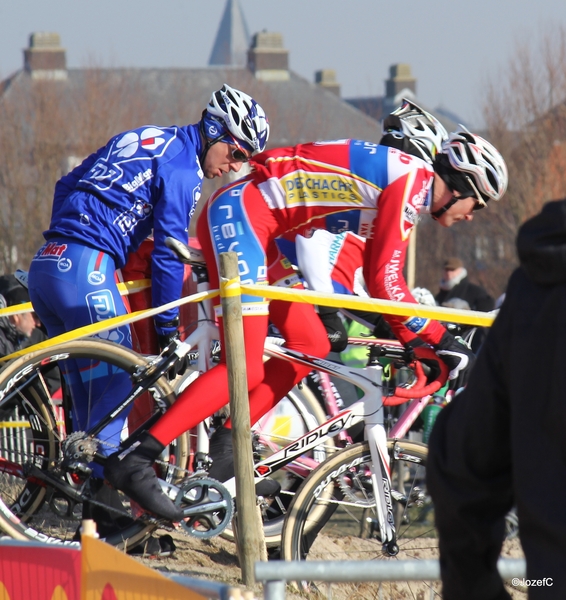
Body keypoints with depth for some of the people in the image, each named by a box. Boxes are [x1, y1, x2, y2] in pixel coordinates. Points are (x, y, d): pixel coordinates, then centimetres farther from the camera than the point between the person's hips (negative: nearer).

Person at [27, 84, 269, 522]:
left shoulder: (141, 140, 24)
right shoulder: (182, 166, -4)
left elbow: (66, 186, 28)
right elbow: (168, 252, -7)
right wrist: (168, 330, -2)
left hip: (45, 266, 9)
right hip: (85, 270, -9)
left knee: (88, 389, 11)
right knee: (117, 384, -6)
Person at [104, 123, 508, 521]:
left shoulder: (402, 184, 19)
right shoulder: (413, 180, -11)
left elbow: (376, 276, 26)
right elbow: (385, 281, -16)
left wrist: (410, 337, 21)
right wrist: (439, 339, -11)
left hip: (251, 226, 11)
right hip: (239, 214, -11)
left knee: (312, 345, 9)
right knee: (245, 370, -16)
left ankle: (228, 444, 9)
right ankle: (134, 459, -20)